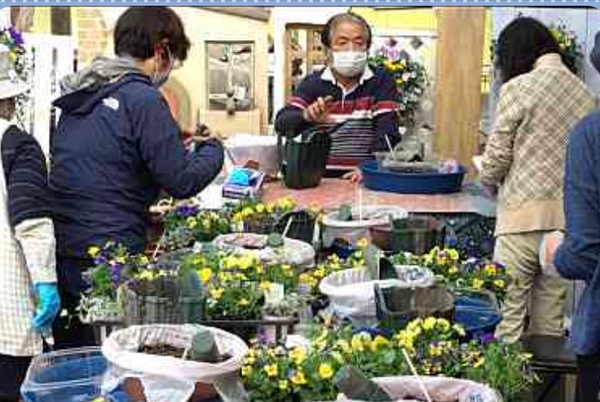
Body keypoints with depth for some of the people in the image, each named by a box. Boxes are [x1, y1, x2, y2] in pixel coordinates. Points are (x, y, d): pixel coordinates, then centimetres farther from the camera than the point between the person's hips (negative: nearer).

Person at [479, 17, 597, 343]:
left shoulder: (517, 88, -7)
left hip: (524, 214, -5)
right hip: (568, 218, 5)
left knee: (509, 317, 1)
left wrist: (489, 180, 14)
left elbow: (497, 155, -6)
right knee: (551, 321, 12)